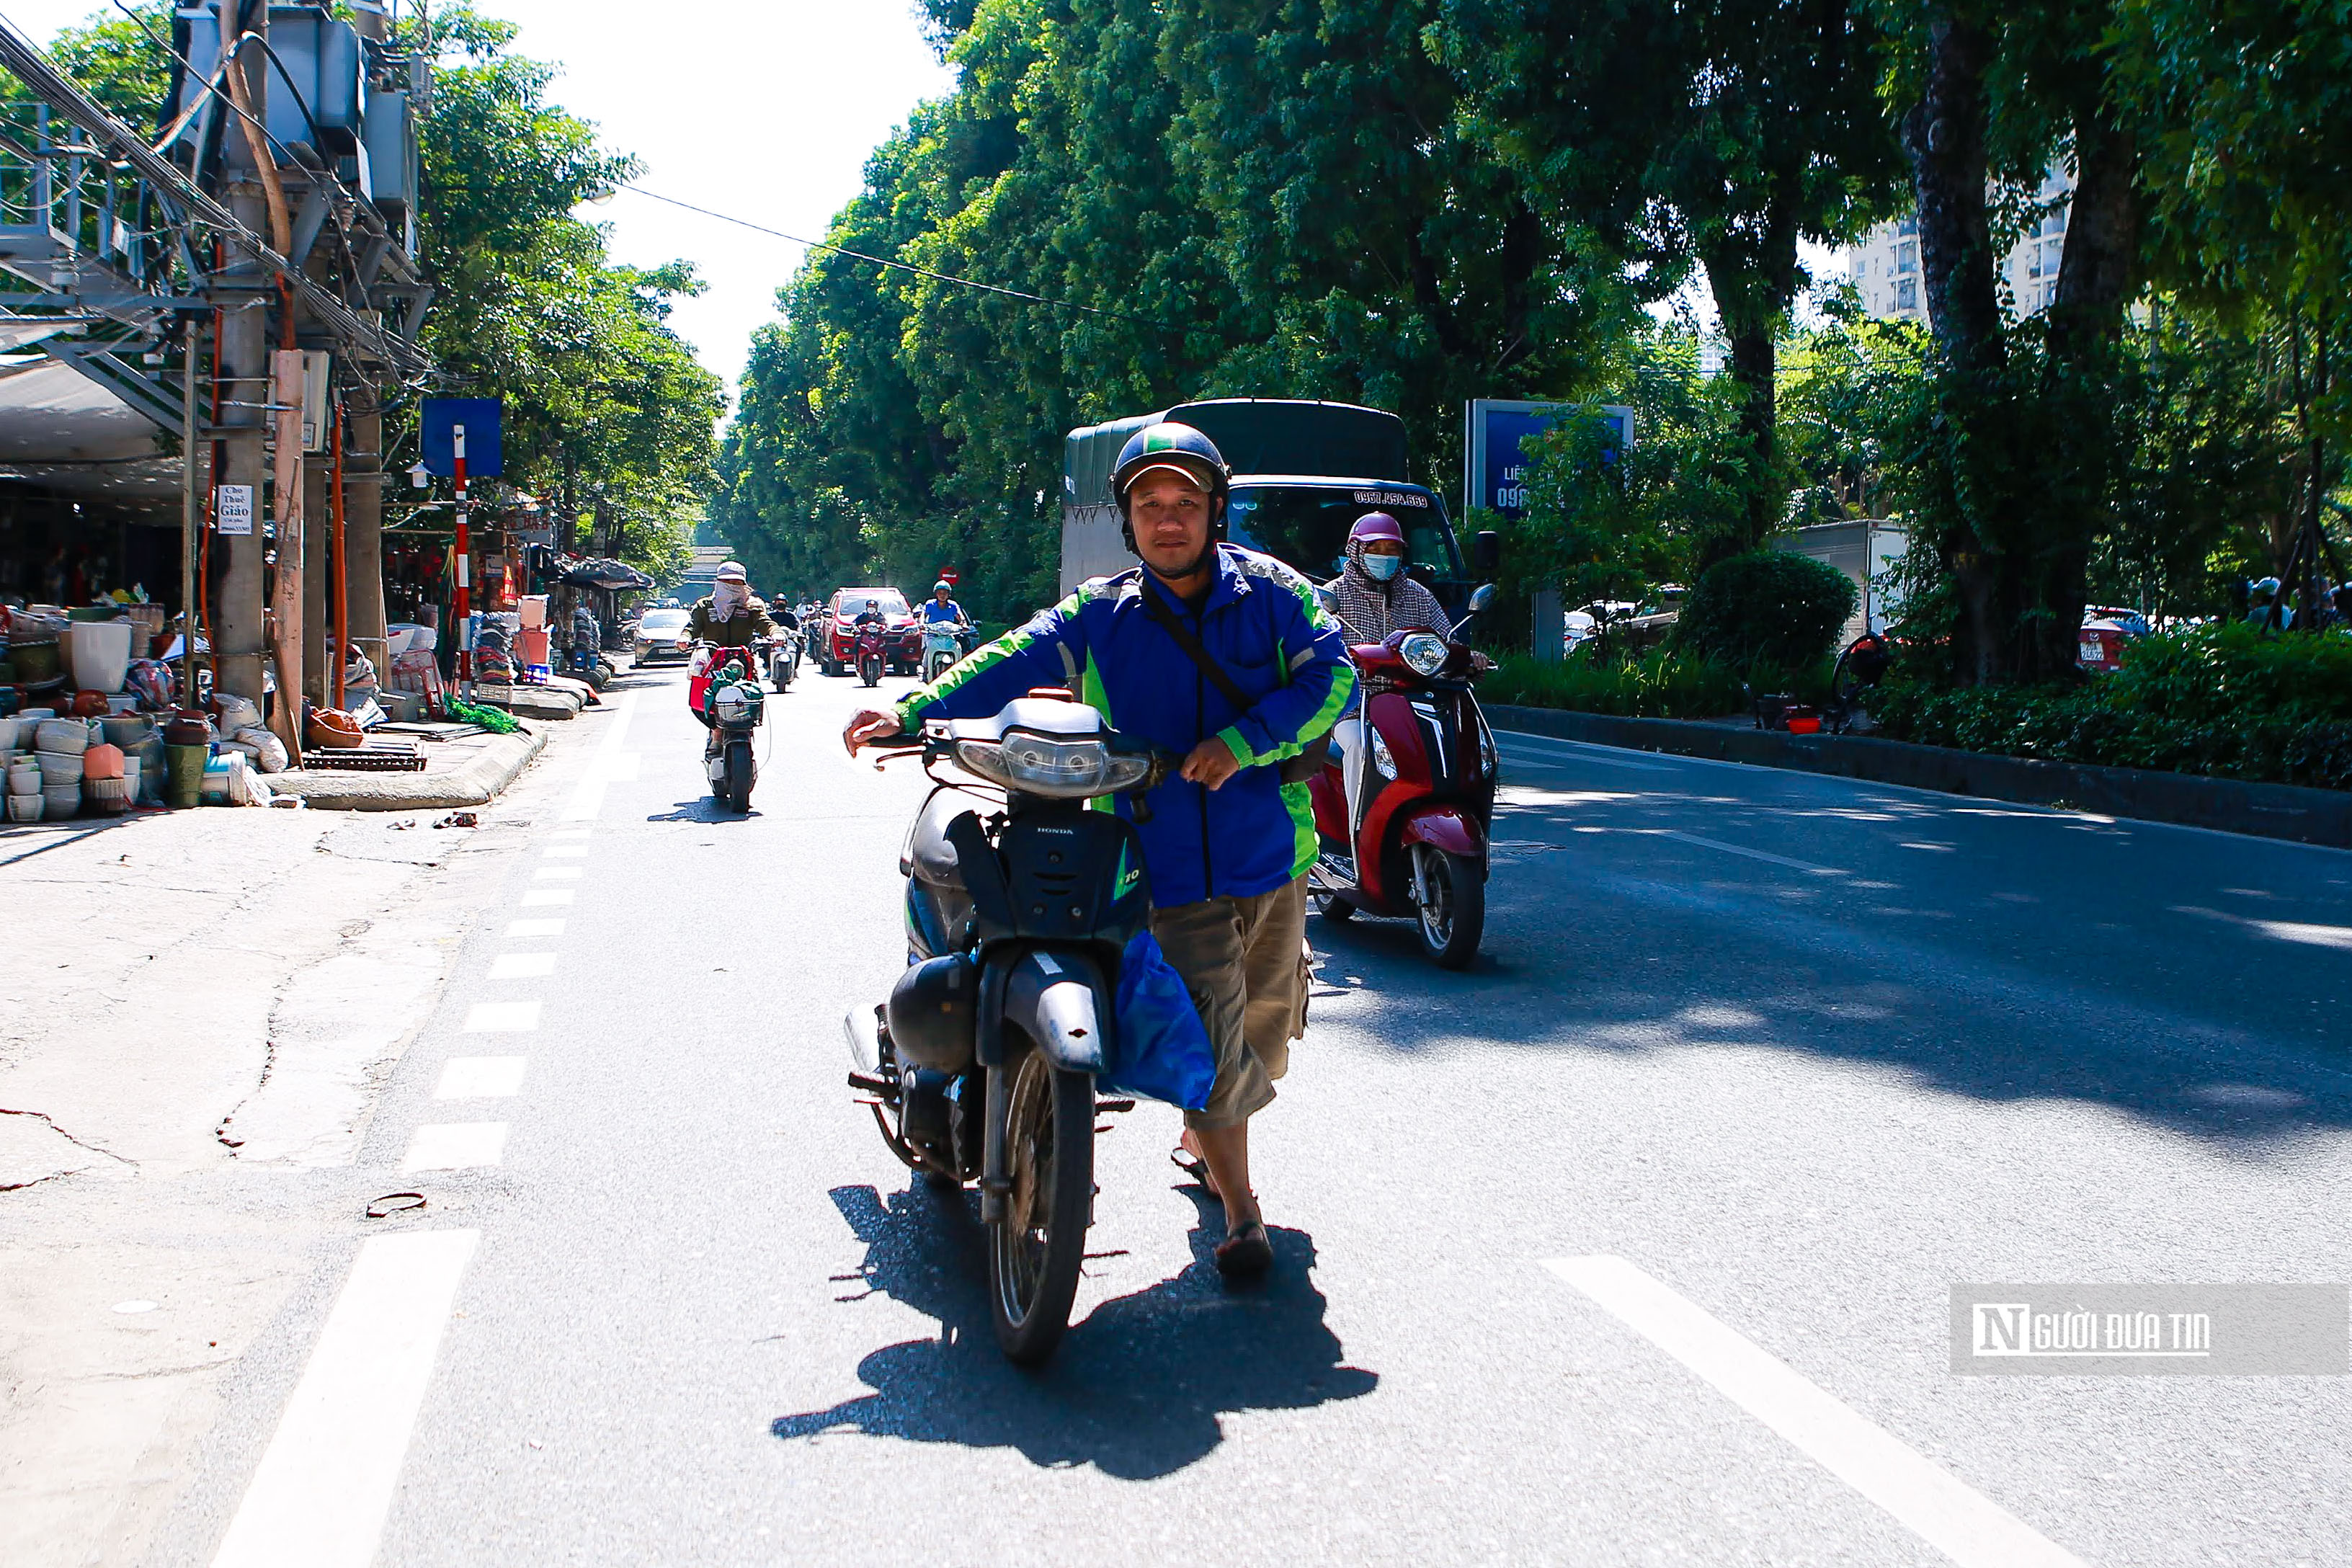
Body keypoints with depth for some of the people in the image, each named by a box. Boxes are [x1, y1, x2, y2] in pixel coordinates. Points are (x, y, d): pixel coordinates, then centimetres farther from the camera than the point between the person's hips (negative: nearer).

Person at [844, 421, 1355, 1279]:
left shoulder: (1270, 591, 0)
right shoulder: (1100, 614, 2)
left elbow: (1331, 673, -8)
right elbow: (1009, 666, -5)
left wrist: (1243, 742, -20)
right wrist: (912, 712, -18)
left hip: (1272, 853, 2)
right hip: (1172, 868, -2)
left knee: (1264, 1017, 18)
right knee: (1208, 1030, -9)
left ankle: (1202, 1133, 46)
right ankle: (1241, 1212, 2)